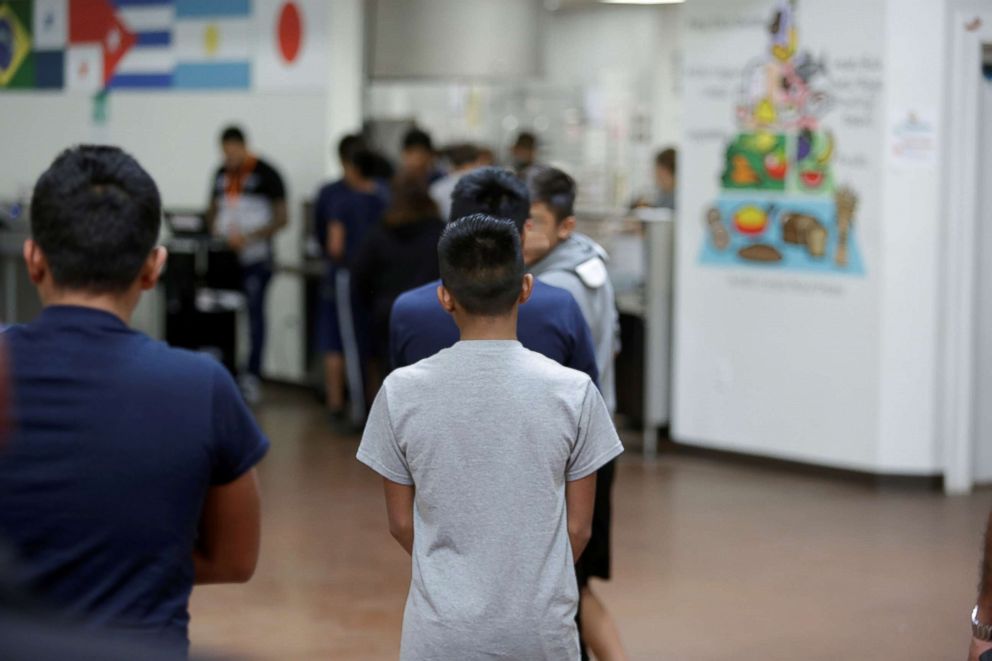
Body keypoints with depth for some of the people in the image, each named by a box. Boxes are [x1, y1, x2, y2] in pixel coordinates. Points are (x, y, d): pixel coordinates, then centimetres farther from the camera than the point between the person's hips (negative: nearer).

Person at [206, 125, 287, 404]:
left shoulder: (266, 174, -6)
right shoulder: (222, 174, 11)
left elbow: (281, 218, -7)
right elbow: (213, 210, 22)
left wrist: (250, 237, -17)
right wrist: (215, 231, 0)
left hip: (255, 258, -5)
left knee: (255, 312, -5)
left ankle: (252, 376, -2)